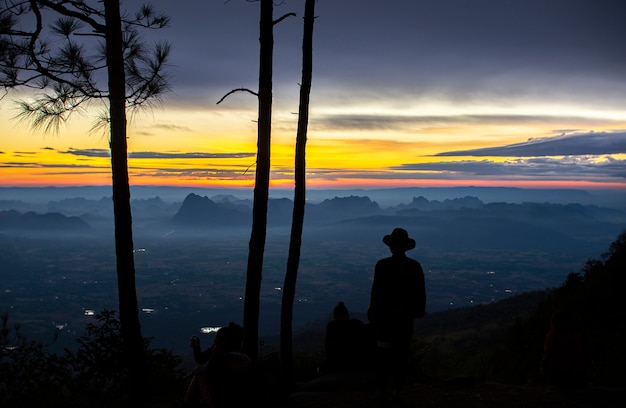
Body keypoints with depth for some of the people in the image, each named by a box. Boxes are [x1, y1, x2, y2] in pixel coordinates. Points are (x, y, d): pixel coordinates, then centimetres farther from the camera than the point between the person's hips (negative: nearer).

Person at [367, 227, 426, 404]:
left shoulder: (382, 265, -13)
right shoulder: (415, 266, -3)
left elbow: (376, 291, -12)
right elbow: (421, 293, 0)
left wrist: (372, 313, -2)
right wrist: (418, 312, 12)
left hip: (385, 315, -2)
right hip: (406, 316, 2)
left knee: (382, 353, 7)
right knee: (401, 354, 10)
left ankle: (382, 390, 8)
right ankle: (396, 390, 12)